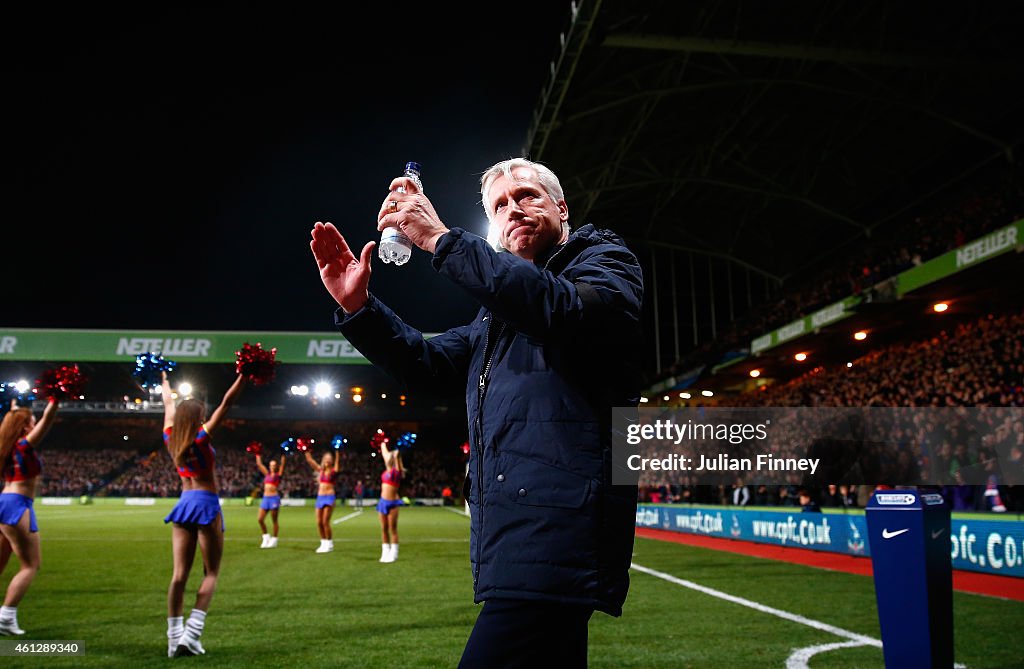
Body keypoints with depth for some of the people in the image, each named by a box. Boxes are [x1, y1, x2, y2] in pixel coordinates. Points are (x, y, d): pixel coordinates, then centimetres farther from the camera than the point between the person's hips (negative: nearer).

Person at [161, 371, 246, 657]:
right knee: (211, 573, 1)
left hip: (184, 504, 6)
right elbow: (226, 404, -17)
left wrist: (165, 383, 38)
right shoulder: (200, 438, -12)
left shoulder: (171, 438, 4)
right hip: (206, 505, -6)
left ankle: (175, 638, 4)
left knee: (180, 574, 4)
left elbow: (169, 406, 21)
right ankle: (190, 635, -10)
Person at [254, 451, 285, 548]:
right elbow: (259, 464, 18)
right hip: (265, 498, 5)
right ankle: (266, 536, 17)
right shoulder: (267, 474, 14)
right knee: (260, 519, 0)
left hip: (274, 498, -5)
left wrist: (283, 455, -7)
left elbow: (282, 465, -5)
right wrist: (257, 454, 19)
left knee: (274, 520, 1)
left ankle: (274, 540, 9)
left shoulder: (278, 475, 2)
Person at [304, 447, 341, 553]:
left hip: (329, 497, -5)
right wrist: (306, 450, 3)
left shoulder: (334, 471, 0)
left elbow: (337, 461, -14)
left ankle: (330, 544, 3)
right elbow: (310, 460, 10)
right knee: (319, 522, 4)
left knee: (325, 522, -8)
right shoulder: (320, 470, 12)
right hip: (320, 497, 5)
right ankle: (323, 543, 15)